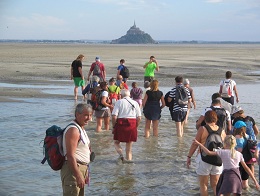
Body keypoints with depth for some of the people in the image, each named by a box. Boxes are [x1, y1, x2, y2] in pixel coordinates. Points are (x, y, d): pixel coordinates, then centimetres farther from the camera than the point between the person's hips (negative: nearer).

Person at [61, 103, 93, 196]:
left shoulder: (81, 129, 16)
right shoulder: (73, 130, -17)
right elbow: (70, 155, -23)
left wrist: (85, 173, 22)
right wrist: (78, 176, -25)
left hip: (81, 168, 11)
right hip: (73, 169, -11)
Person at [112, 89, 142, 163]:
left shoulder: (119, 102, 0)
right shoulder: (135, 103, 10)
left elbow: (114, 116, -8)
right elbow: (139, 117, 5)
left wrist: (114, 126, 2)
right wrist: (136, 126, 15)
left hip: (121, 124, -3)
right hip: (132, 124, 3)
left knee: (116, 142, 12)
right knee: (129, 144, 14)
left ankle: (121, 155, -10)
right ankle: (128, 158, 12)